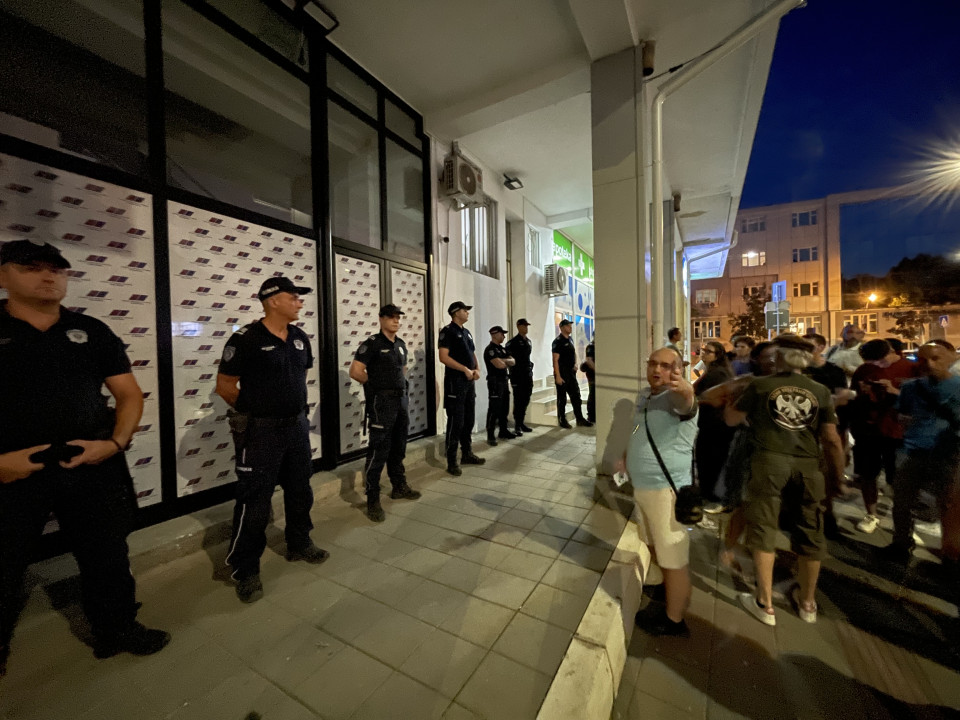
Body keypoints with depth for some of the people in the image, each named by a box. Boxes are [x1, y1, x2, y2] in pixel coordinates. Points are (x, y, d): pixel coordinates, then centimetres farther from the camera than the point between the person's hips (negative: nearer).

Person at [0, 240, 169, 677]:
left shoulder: (92, 331, 6)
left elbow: (129, 394, 6)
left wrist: (115, 443, -8)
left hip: (94, 469, 2)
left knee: (107, 558, 15)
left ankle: (116, 629, 35)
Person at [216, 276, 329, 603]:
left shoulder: (300, 338, 5)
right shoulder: (246, 338, -14)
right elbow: (225, 385, -9)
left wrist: (293, 404, 12)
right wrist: (255, 407, 0)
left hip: (297, 426, 7)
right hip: (260, 431, -6)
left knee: (300, 491, 18)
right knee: (254, 501, 3)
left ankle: (299, 544, 38)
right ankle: (245, 570, 22)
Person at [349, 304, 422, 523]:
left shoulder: (401, 344, 12)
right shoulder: (372, 343, -10)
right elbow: (355, 371, -17)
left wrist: (400, 386, 11)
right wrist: (376, 385, -5)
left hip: (401, 400, 7)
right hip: (381, 402, -7)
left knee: (398, 448, 17)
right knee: (379, 451, -4)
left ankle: (399, 487, 32)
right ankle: (373, 501, 7)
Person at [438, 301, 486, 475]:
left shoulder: (466, 332, 16)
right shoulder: (448, 331, -9)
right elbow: (444, 357, -19)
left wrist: (476, 370, 1)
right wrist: (465, 370, -18)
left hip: (469, 382, 8)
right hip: (455, 381, -8)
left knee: (469, 421, 15)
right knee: (456, 423, -4)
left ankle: (467, 454, 28)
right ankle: (452, 462, 6)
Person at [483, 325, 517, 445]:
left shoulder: (502, 348, 16)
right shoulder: (490, 349, -12)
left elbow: (513, 362, 9)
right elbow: (499, 365, -23)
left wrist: (503, 360, -10)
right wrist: (507, 362, 0)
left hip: (504, 381, 9)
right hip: (495, 382, -9)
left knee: (504, 408, 14)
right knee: (494, 409, -6)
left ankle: (503, 431, 25)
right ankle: (490, 435, 0)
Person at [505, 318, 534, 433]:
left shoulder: (528, 341, 15)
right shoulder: (513, 342, -8)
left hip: (528, 373, 7)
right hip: (518, 374, -7)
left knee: (526, 399, 10)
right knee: (518, 400, -1)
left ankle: (521, 422, 22)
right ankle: (517, 425, 7)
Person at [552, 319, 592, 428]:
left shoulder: (570, 339, 12)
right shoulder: (558, 341, -13)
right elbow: (555, 360, -17)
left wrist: (575, 363, 7)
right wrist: (557, 376, -22)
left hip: (571, 372, 8)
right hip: (562, 373, -8)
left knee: (576, 396, 11)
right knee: (562, 398, 3)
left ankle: (580, 419, 19)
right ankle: (562, 420, 15)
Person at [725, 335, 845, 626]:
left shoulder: (760, 385, 2)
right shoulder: (820, 391, 8)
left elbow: (731, 419, 9)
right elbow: (832, 441, 6)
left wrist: (730, 404, 29)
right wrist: (838, 476, 16)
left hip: (769, 461, -3)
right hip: (808, 465, 3)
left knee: (764, 530, 7)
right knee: (811, 534, 18)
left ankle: (765, 604, 17)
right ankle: (808, 602, 36)